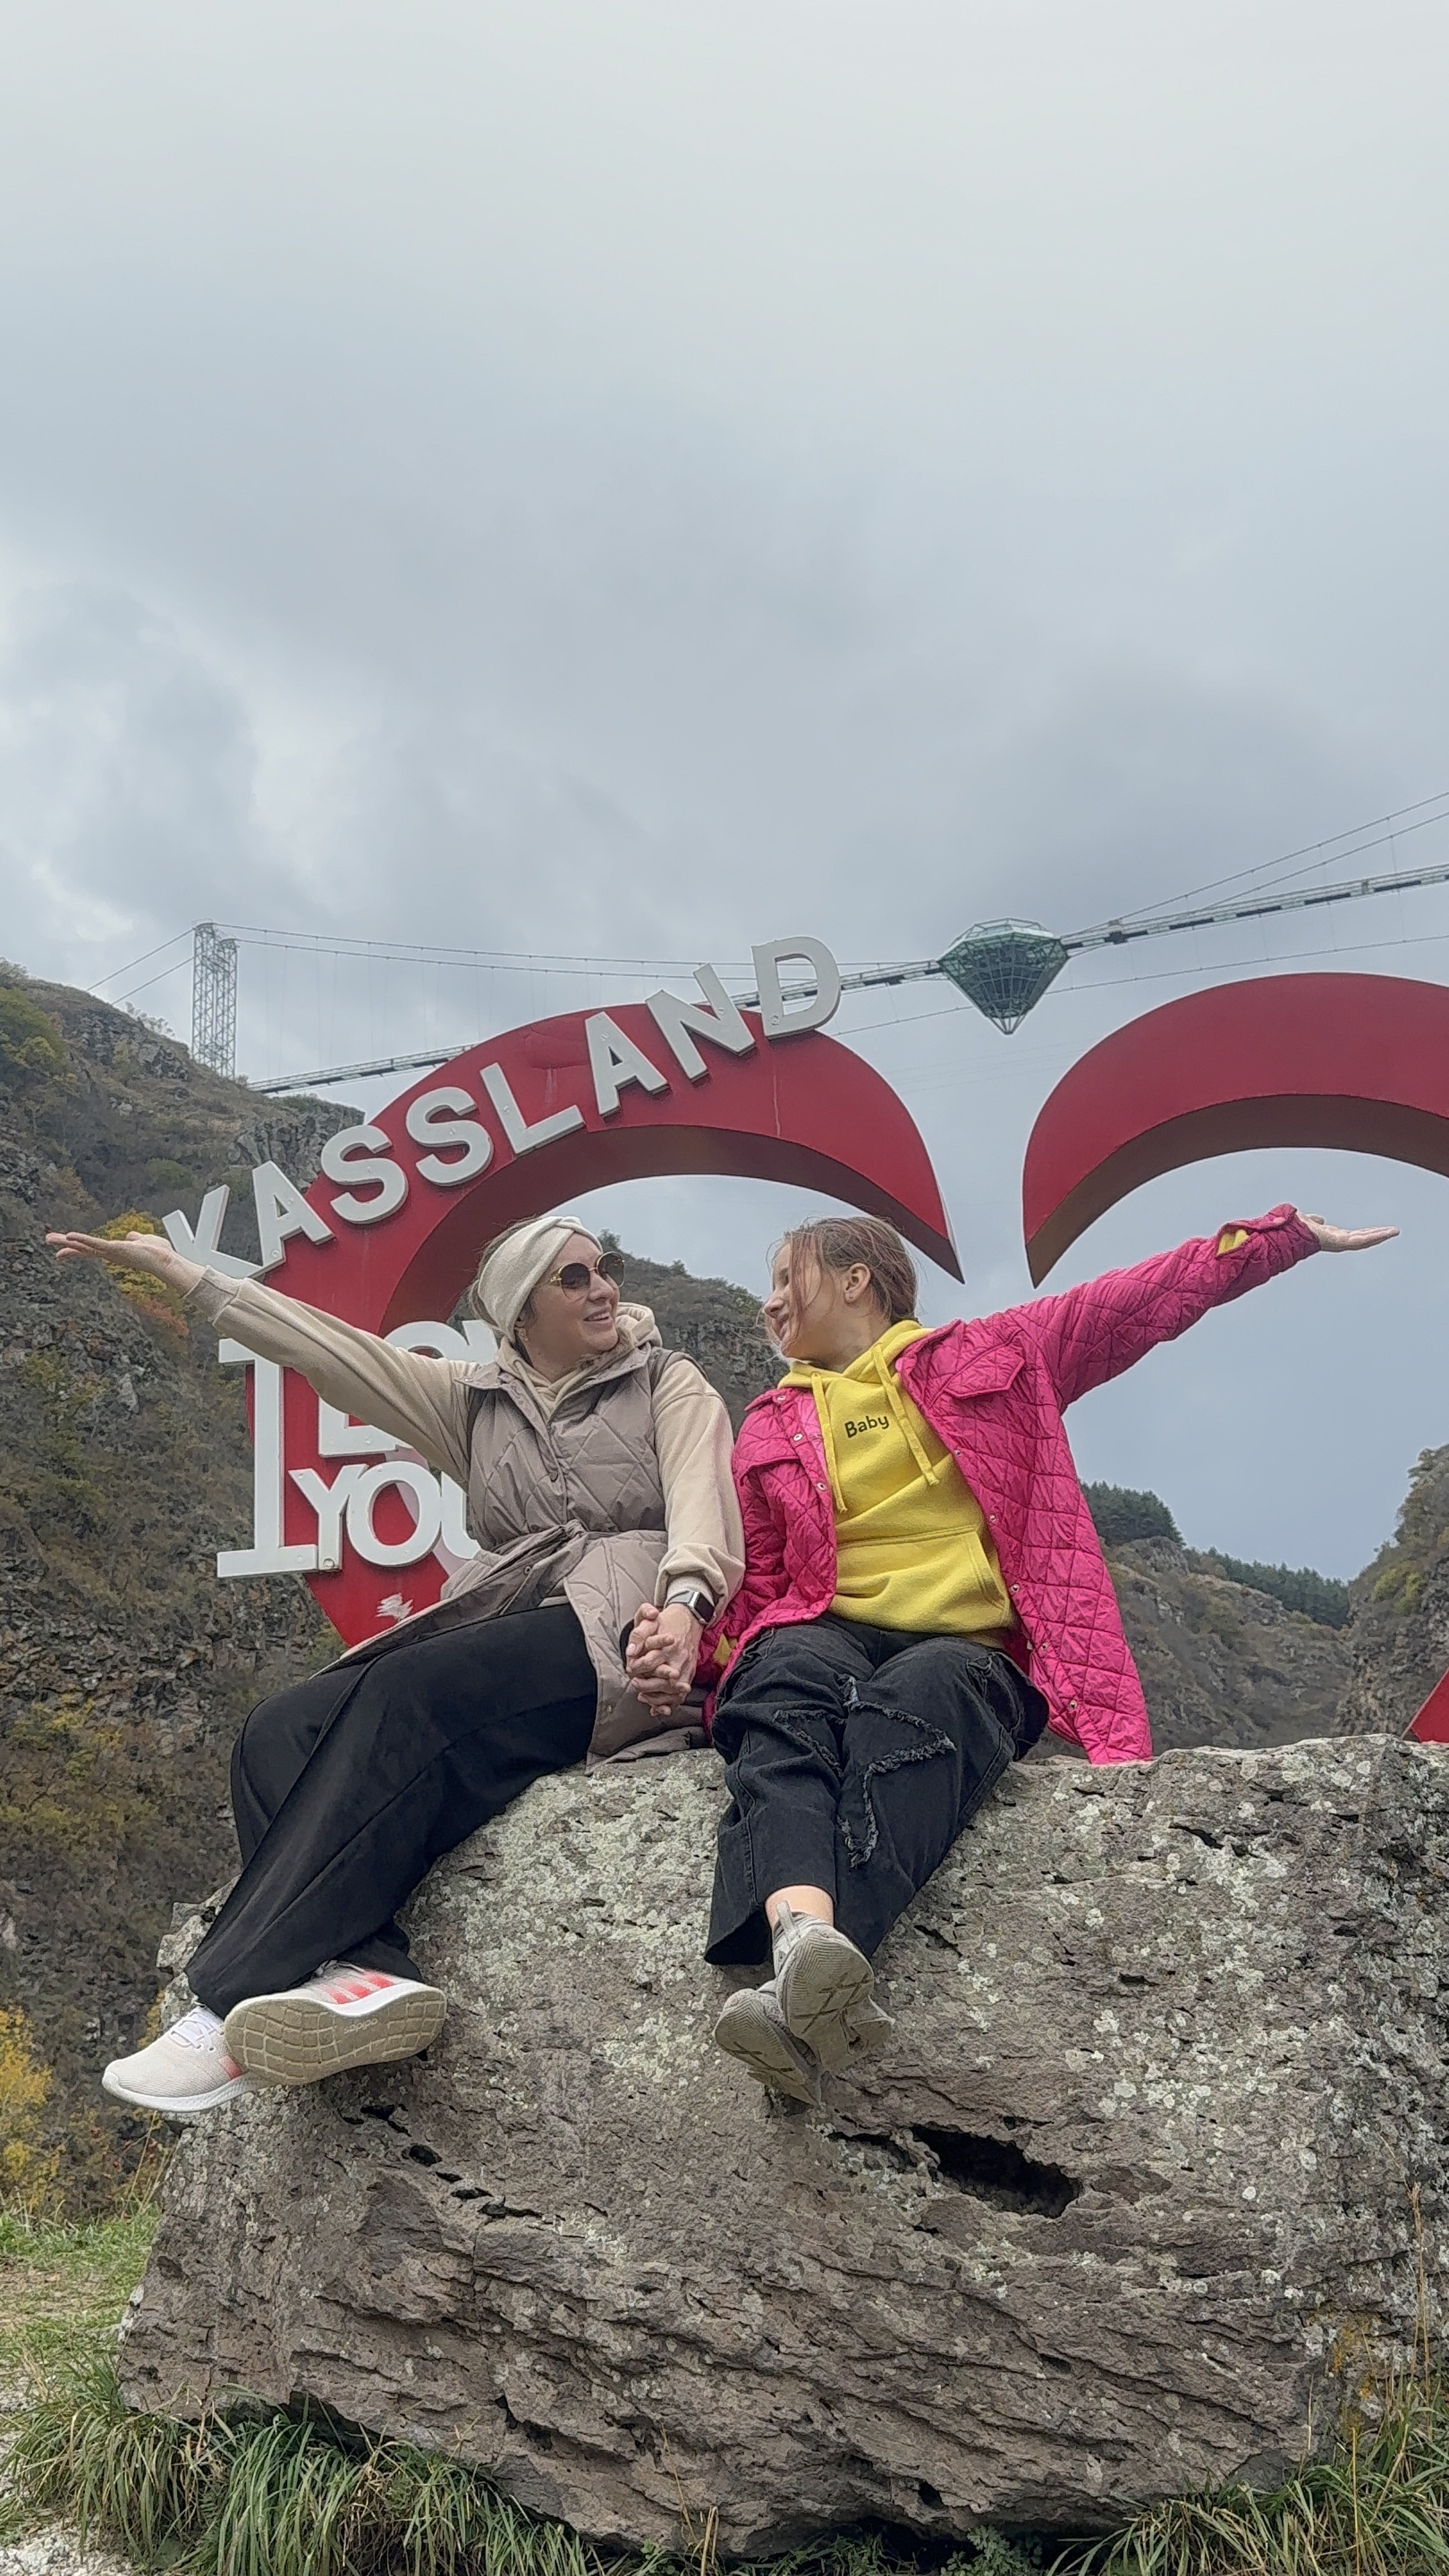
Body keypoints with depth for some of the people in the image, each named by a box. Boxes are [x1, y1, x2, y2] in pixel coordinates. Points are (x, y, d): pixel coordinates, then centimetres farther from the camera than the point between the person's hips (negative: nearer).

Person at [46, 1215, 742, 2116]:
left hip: (618, 1636, -5)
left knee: (405, 1697, -31)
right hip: (496, 1637, 6)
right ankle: (362, 1973, -39)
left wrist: (684, 1604, -30)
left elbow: (701, 1502, -7)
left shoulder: (668, 1383, 11)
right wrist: (178, 1270, 20)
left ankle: (237, 2002, -32)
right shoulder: (476, 1400, 22)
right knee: (280, 1734, -18)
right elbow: (328, 1347, 20)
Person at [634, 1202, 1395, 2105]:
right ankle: (805, 1942, -63)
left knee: (914, 1699, -39)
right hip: (832, 1636, 2)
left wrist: (1292, 1233, 18)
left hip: (974, 1651, -1)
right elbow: (759, 1588, 20)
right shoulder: (771, 1431, 24)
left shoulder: (989, 1360, 20)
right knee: (784, 1678, -37)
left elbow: (1148, 1299, 21)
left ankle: (803, 1995, -60)